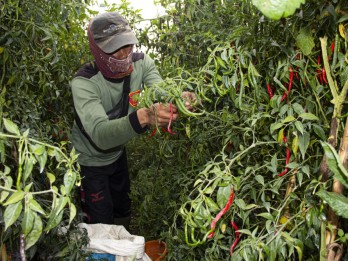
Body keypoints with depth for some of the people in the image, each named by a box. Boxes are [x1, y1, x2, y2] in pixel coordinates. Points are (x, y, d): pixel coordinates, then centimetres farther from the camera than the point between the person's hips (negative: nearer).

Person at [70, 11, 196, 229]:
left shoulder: (141, 63, -19)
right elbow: (100, 134, -48)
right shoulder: (84, 82, -34)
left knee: (122, 211, 26)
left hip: (118, 154, 5)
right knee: (102, 223, 9)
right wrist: (143, 117, -65)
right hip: (91, 161, -5)